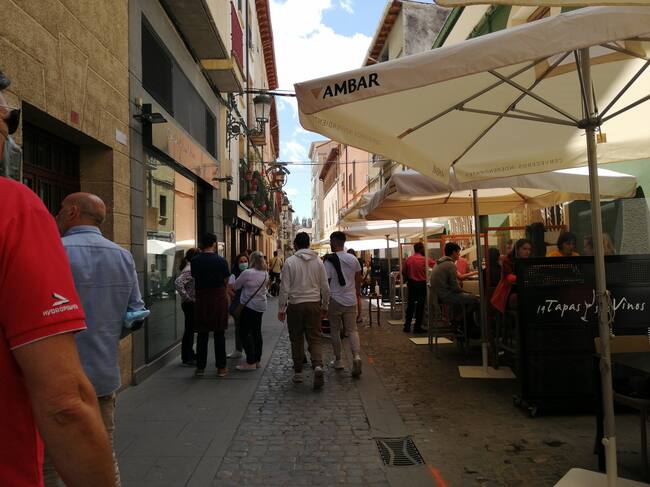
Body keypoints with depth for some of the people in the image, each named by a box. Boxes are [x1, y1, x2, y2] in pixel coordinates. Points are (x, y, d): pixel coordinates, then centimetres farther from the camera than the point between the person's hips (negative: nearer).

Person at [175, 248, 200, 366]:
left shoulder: (191, 268, 11)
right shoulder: (189, 270, -18)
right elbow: (178, 282, -32)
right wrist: (187, 297, -24)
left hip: (192, 304, 9)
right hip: (190, 304, -9)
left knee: (190, 330, 17)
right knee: (189, 330, -1)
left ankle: (190, 355, 28)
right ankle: (187, 358, 8)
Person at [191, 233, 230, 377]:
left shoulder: (195, 261, -3)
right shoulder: (220, 260, -9)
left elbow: (195, 278, 4)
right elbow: (226, 281, -1)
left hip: (201, 300, 2)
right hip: (218, 298, -2)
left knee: (202, 334, 10)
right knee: (219, 334, 6)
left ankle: (200, 367, 16)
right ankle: (221, 367, 11)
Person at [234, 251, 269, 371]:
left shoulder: (247, 273, -16)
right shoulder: (265, 273, 4)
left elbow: (235, 286, -6)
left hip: (248, 305, -7)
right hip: (261, 306, 7)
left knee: (244, 333, -2)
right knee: (257, 332, 14)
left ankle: (251, 362, -4)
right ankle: (257, 360, 19)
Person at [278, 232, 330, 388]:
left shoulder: (290, 262, -6)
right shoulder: (318, 261, 2)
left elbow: (284, 288, -6)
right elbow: (325, 287, 4)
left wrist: (282, 308, 2)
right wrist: (325, 306, 15)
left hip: (295, 305, -2)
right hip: (314, 304, 2)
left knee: (297, 340, 11)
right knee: (314, 339, 6)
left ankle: (298, 372, 19)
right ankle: (318, 366, -16)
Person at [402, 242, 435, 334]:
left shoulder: (408, 259, -1)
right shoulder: (425, 259, -13)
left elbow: (403, 272, 4)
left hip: (411, 284, 4)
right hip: (421, 284, -4)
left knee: (410, 304, 13)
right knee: (420, 305, 4)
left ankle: (407, 326, 16)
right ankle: (417, 327, 7)